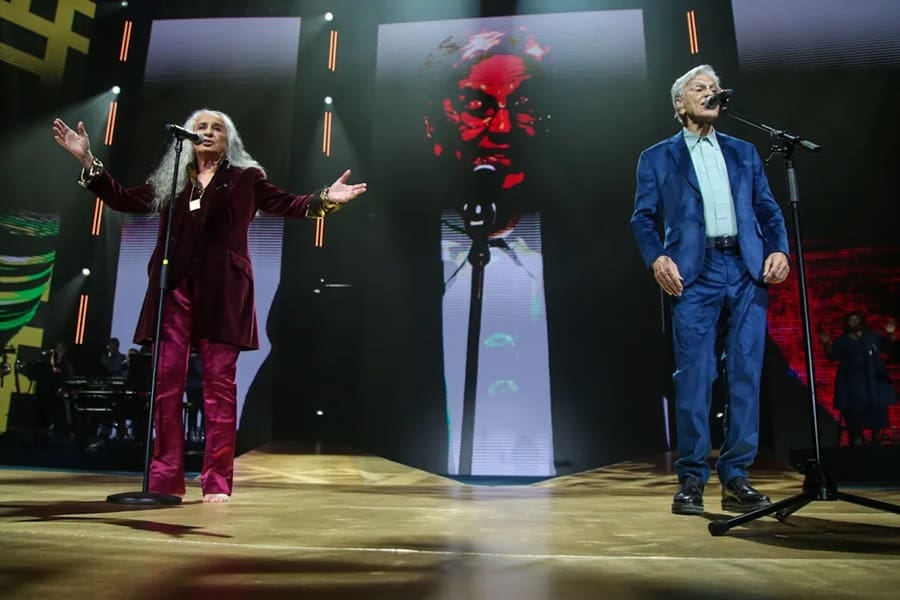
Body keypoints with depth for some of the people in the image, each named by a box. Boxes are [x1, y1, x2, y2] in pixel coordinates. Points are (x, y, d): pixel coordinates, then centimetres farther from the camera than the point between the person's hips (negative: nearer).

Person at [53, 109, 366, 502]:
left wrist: (324, 200, -13)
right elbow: (125, 200, 20)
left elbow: (285, 204, 4)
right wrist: (88, 160, 14)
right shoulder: (169, 181, 20)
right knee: (167, 380, 0)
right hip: (175, 288, 3)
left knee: (219, 383, -3)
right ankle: (165, 477, 7)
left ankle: (217, 481, 1)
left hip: (221, 291, -3)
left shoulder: (246, 178, 13)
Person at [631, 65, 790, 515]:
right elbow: (643, 217, 4)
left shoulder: (744, 152, 22)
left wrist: (778, 249, -2)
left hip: (748, 271, 3)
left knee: (746, 375, 1)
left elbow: (768, 210, 16)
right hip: (694, 274, -3)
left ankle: (735, 479, 10)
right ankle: (691, 479, 5)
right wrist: (657, 258, -13)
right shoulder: (657, 157, 13)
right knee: (693, 377, -6)